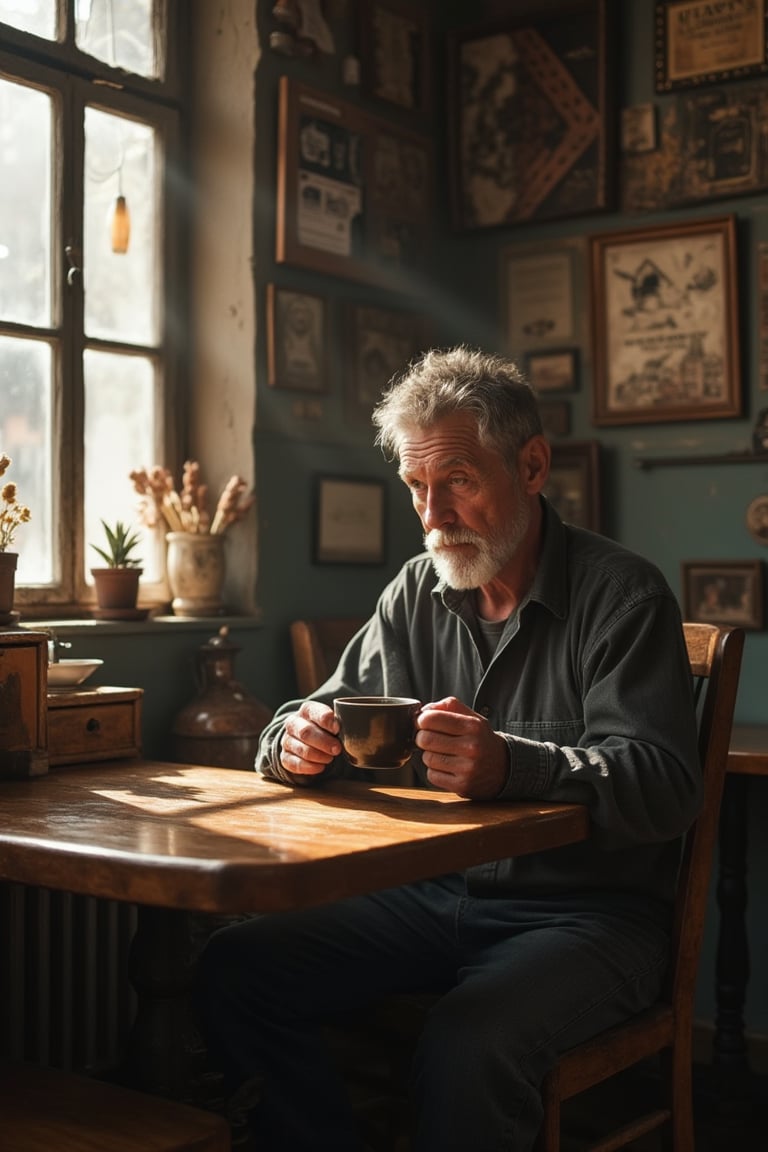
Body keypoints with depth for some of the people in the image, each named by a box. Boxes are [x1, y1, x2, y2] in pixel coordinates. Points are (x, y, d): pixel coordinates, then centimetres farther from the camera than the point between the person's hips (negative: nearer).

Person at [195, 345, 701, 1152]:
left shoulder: (620, 595, -9)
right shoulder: (414, 593, 9)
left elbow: (664, 784, -19)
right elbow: (328, 716, 12)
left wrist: (510, 766, -36)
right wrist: (297, 741, -14)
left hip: (586, 910, -5)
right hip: (434, 895, 6)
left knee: (466, 1047, -34)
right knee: (233, 970, -10)